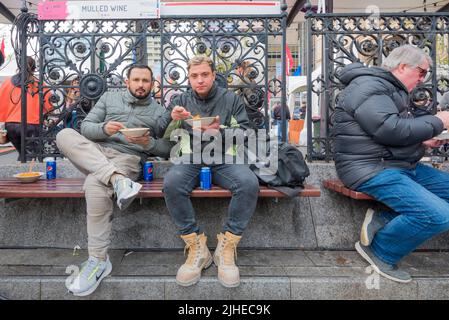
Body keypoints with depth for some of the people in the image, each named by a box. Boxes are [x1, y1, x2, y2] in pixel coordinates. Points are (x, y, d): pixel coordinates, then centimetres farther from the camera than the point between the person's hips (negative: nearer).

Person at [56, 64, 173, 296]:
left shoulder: (158, 111, 13)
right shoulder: (109, 97, 19)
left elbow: (168, 148, 6)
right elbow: (85, 127, 10)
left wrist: (149, 143, -15)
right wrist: (104, 129, -13)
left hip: (128, 159, -4)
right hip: (95, 153, 4)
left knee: (94, 185, -34)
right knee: (65, 134, -24)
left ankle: (98, 260, -22)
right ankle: (117, 180, -38)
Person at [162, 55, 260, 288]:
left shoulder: (231, 99, 15)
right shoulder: (181, 100, 18)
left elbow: (244, 133, 6)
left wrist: (219, 132, -13)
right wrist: (171, 118, -12)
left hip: (224, 159, 0)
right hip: (191, 159, 1)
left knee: (249, 184, -31)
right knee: (171, 184, -32)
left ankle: (226, 247, -14)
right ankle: (196, 248, -16)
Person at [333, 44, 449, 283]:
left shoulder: (393, 90, 21)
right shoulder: (367, 86, -13)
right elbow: (390, 129, -25)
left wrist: (422, 140, 13)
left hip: (401, 165, 11)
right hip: (372, 170, -11)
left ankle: (383, 219, 1)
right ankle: (379, 252, 0)